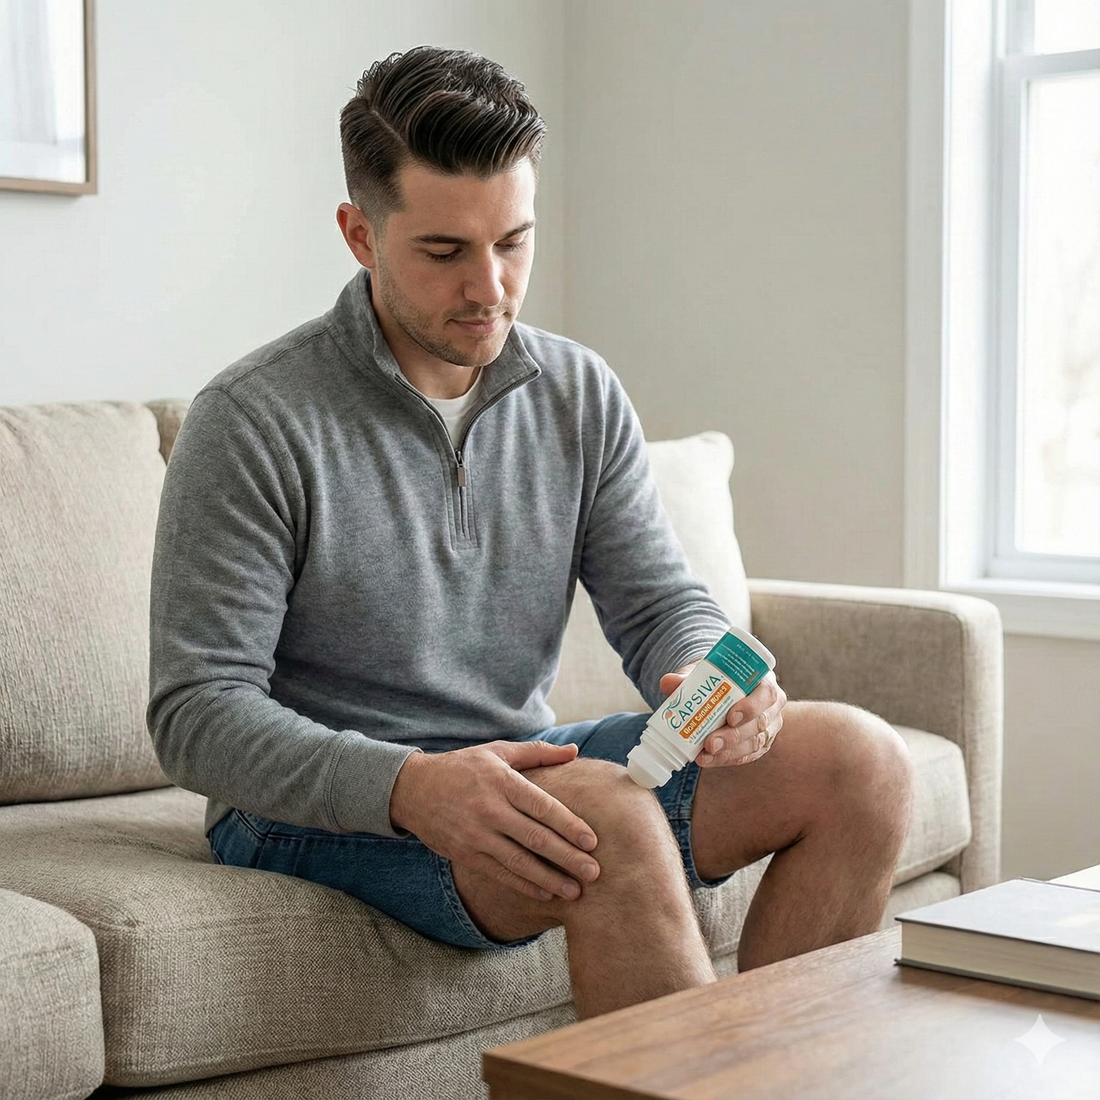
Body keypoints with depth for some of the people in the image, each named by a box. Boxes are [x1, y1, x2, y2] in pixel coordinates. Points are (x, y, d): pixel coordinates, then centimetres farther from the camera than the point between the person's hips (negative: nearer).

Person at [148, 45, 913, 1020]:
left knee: (860, 761, -10)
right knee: (609, 816, -35)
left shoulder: (582, 397, 6)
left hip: (526, 764, 6)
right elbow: (198, 713, -15)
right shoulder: (253, 421, -12)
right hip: (327, 807, -6)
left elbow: (662, 603, 7)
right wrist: (411, 787, -32)